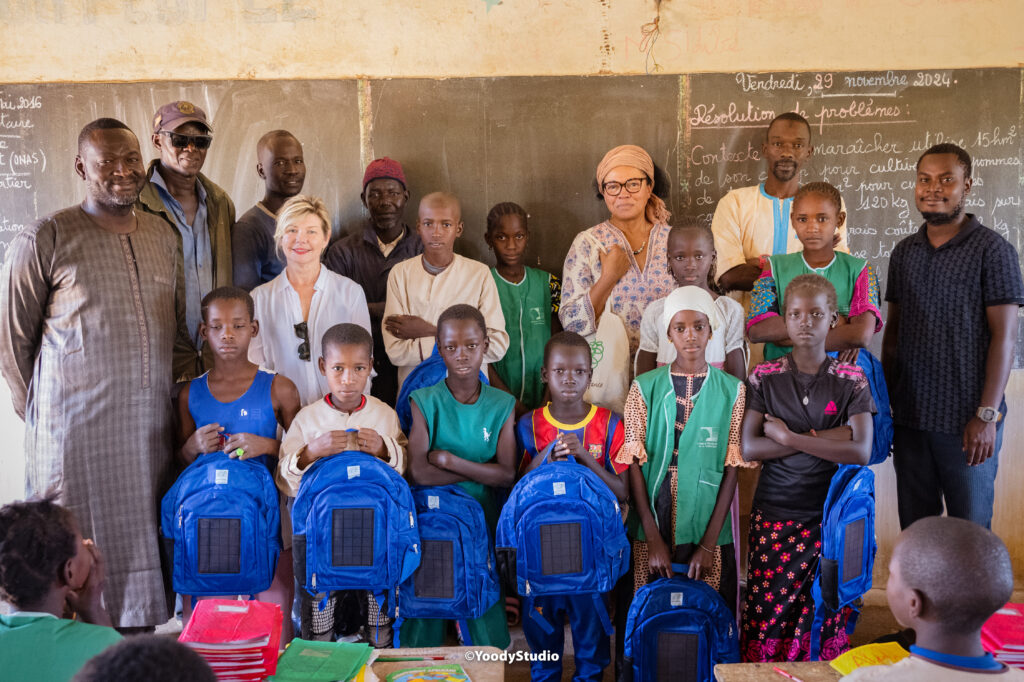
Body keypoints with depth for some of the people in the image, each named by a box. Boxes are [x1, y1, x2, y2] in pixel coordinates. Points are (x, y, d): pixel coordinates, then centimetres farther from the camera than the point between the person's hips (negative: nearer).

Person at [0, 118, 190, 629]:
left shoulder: (162, 237, 12)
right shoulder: (45, 240, -4)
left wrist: (169, 394, 12)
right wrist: (43, 415, 2)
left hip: (151, 431, 5)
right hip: (75, 434, -5)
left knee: (144, 551, 12)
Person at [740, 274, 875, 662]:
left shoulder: (852, 380, 1)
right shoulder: (764, 378, 2)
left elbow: (861, 451, -11)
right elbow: (749, 448, -7)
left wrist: (789, 437, -13)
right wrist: (822, 438, -11)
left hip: (831, 518, 0)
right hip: (773, 517, 0)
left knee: (826, 620, 2)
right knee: (766, 615, 1)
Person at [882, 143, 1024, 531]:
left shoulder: (993, 251, -5)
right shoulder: (904, 253, 10)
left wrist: (987, 415, -14)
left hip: (967, 423, -4)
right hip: (909, 417, 5)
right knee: (914, 532, 14)